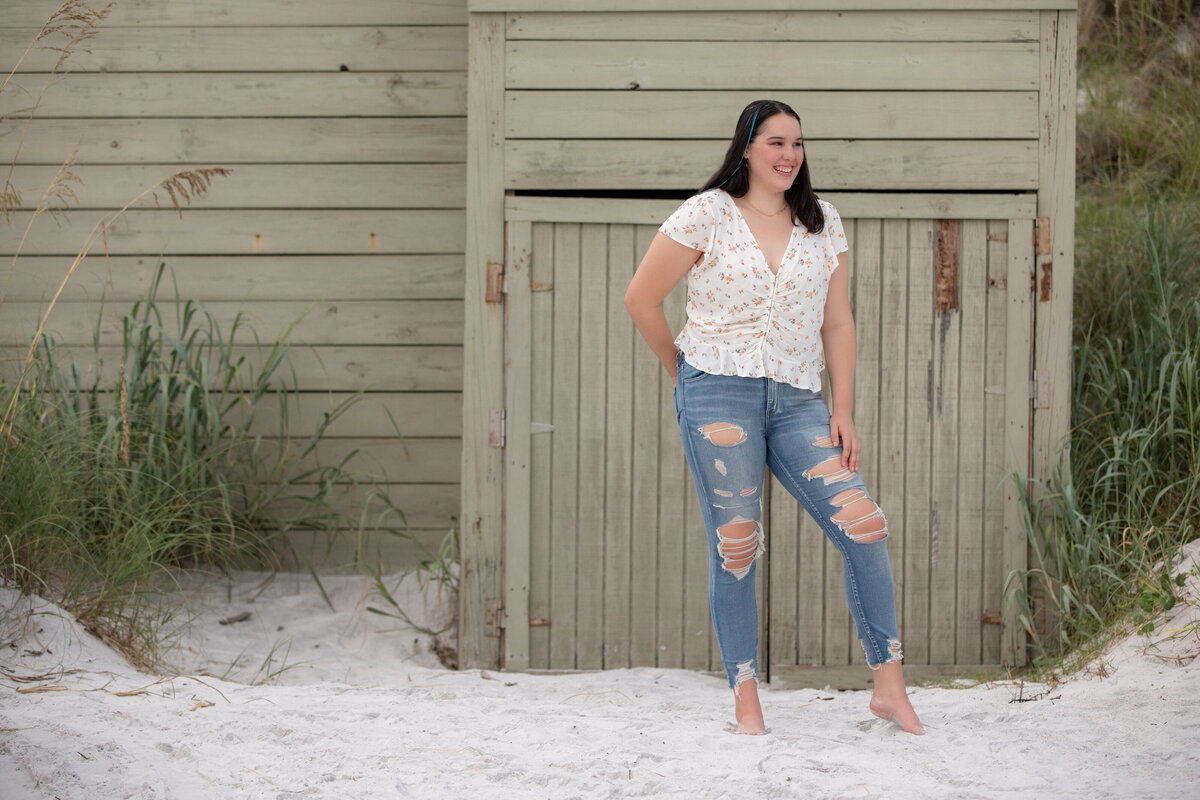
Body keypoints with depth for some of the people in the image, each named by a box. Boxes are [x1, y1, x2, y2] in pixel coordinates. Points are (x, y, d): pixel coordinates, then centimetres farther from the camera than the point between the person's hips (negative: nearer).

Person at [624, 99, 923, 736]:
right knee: (735, 546, -5)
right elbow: (641, 298, 4)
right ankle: (745, 701, 4)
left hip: (798, 401, 3)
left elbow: (837, 324, 12)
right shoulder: (706, 215, 0)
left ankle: (889, 686, -2)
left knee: (864, 525, -10)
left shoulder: (822, 224, 12)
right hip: (718, 395, -3)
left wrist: (843, 412, 4)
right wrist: (682, 372, 10)